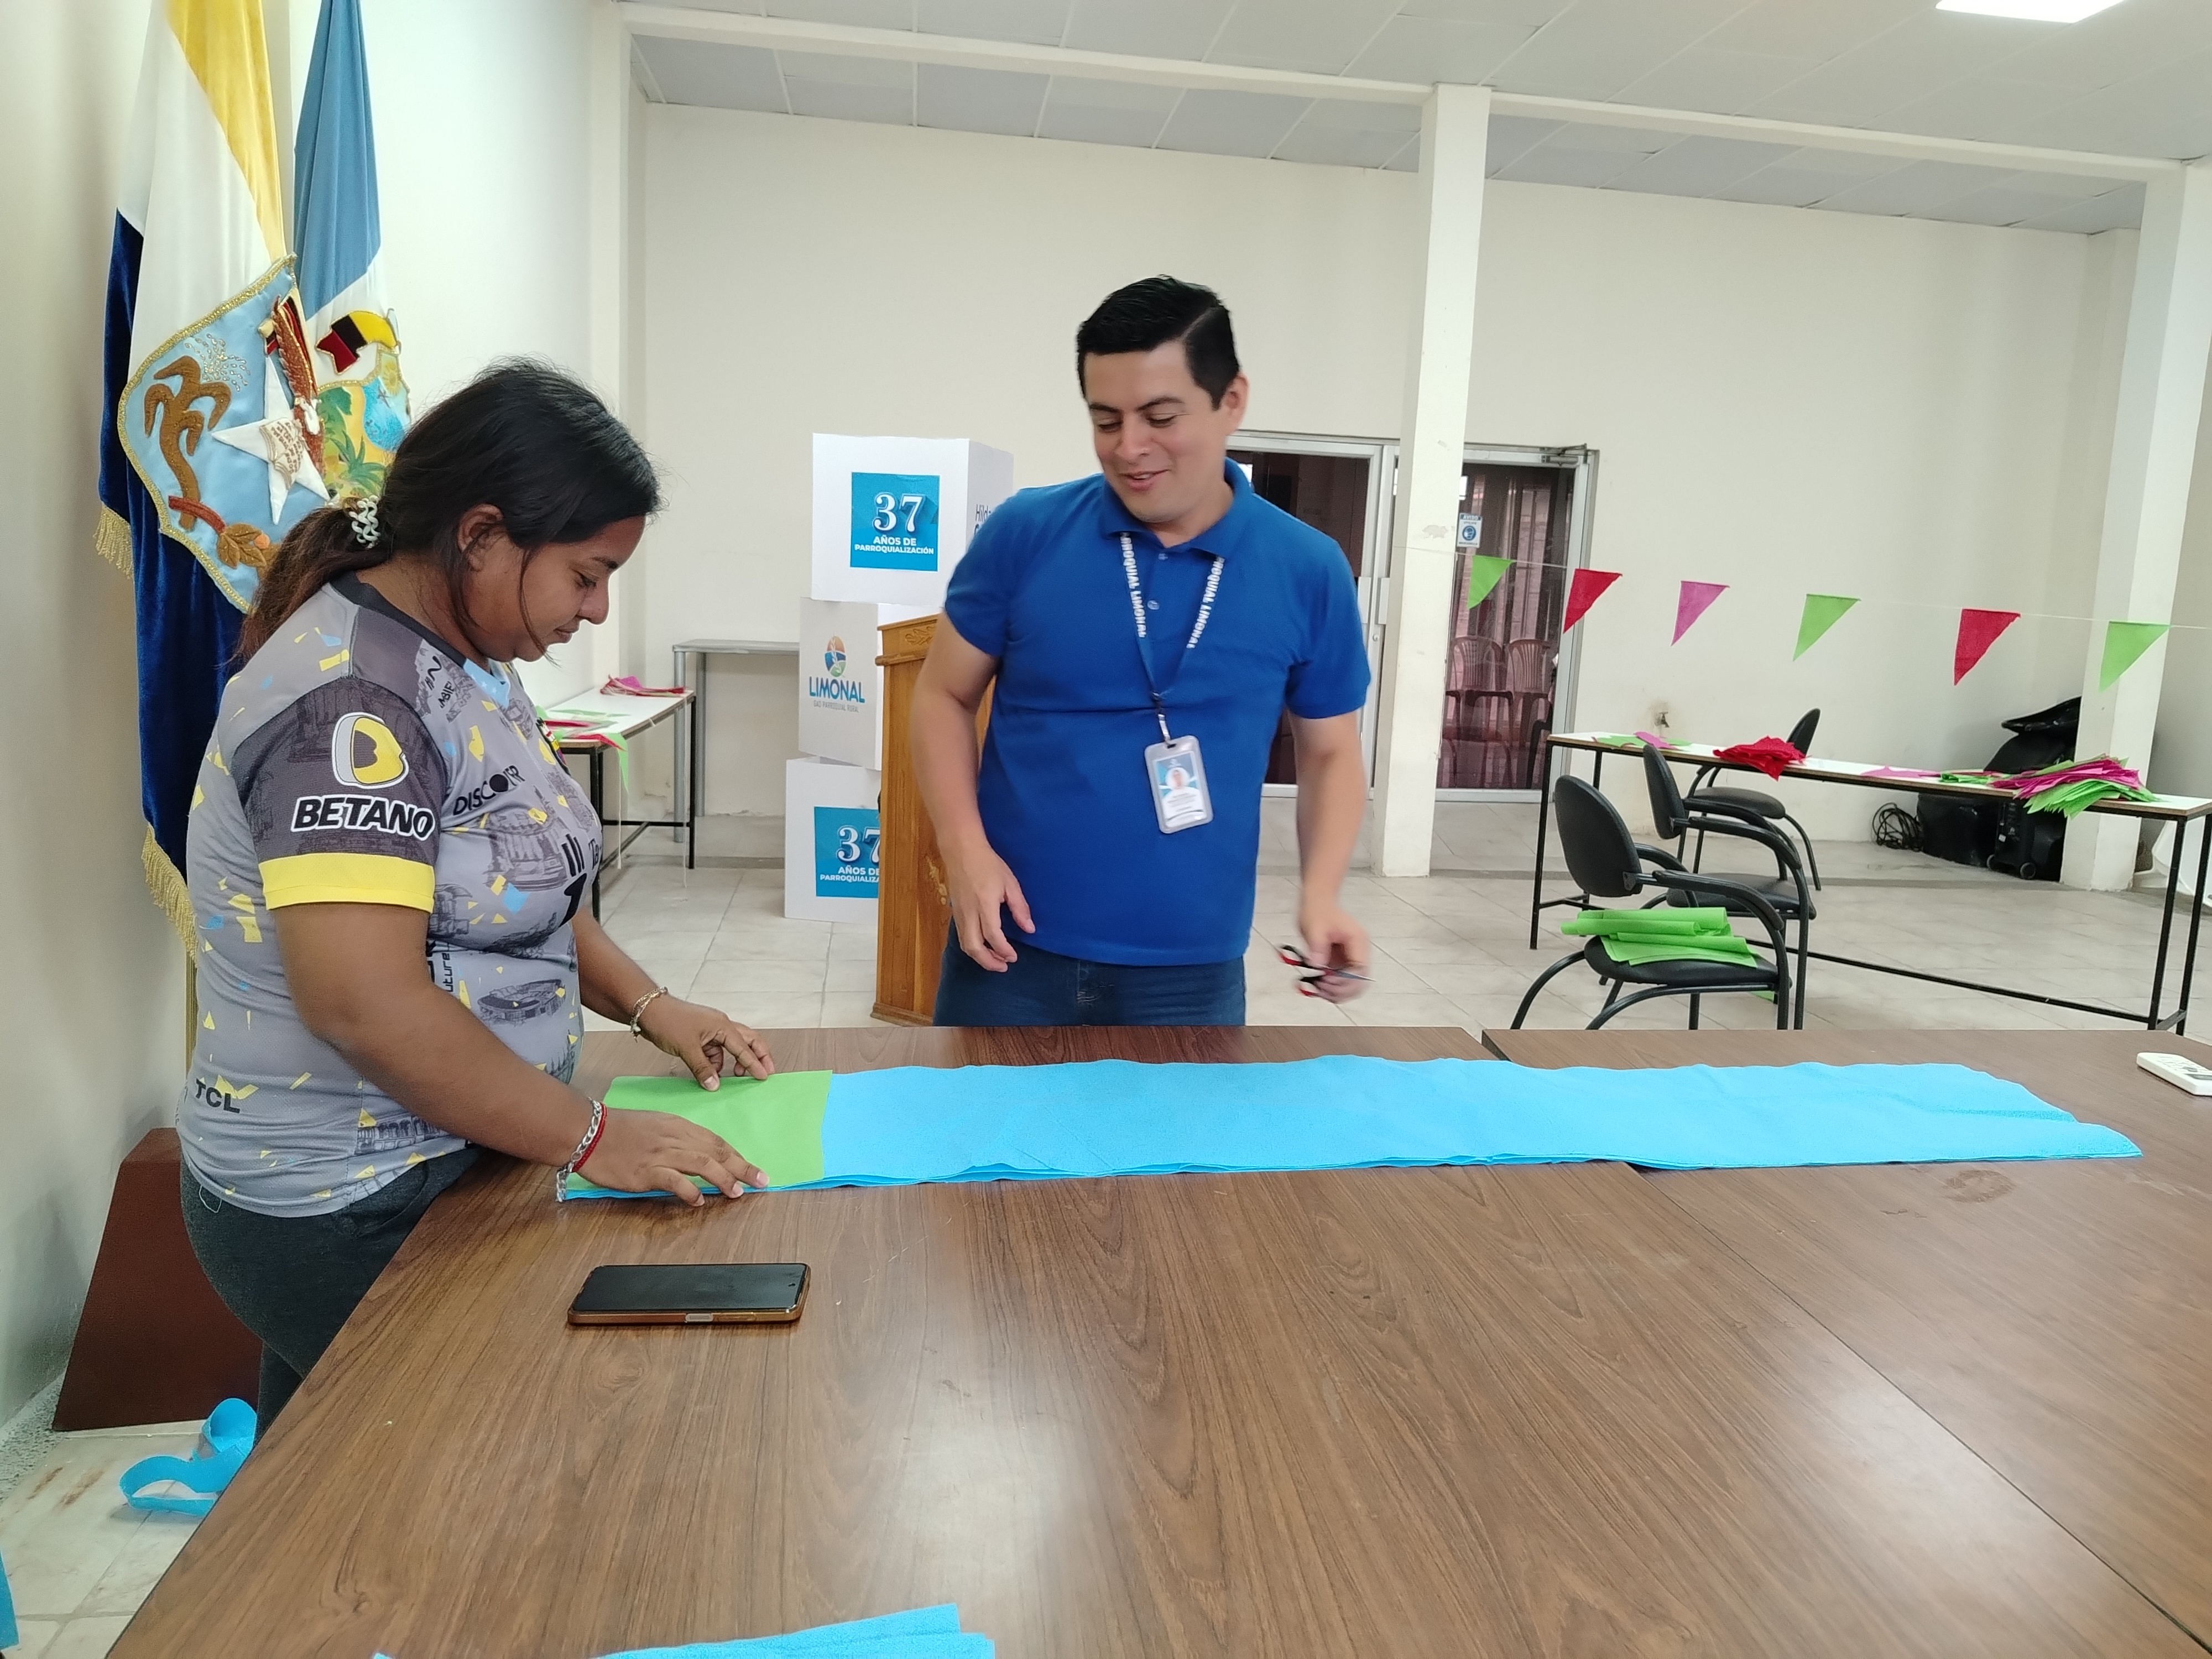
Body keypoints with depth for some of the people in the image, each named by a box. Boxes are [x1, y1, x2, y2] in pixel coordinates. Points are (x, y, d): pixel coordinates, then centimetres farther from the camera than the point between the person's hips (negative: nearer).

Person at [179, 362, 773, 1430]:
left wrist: (648, 1007, 4)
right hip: (348, 1220, -9)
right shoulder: (350, 700, -25)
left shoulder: (467, 660, 5)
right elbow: (362, 998, -31)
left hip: (452, 1161, 9)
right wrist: (593, 1139, -24)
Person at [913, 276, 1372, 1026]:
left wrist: (1320, 896, -9)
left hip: (1192, 972, 1)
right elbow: (945, 696, 4)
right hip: (1011, 951, 0)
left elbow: (1331, 753, 7)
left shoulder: (1309, 570, -3)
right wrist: (965, 848, -10)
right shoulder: (1024, 534, -5)